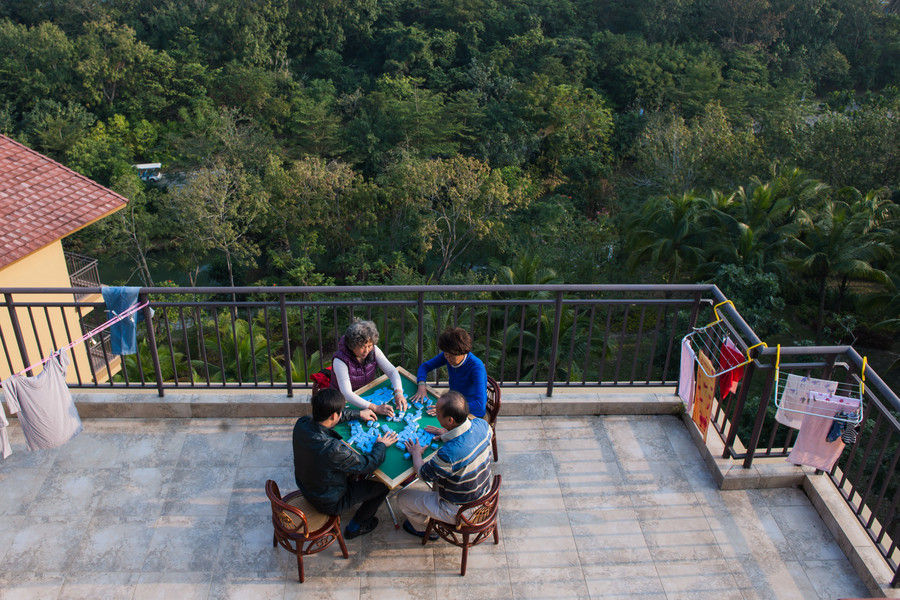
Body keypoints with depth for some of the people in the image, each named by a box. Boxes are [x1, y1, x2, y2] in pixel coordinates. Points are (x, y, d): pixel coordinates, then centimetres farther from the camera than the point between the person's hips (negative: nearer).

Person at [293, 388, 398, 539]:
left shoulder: (301, 424, -20)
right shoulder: (333, 450, -41)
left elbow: (327, 416, 4)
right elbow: (368, 465, -25)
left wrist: (358, 414, 11)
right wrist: (381, 445, -7)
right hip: (330, 504, -7)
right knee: (384, 485, 8)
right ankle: (355, 527, 27)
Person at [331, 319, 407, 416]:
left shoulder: (373, 350, -10)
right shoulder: (340, 360, -25)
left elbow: (392, 371, -10)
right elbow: (346, 394, -33)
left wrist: (398, 392, -31)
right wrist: (375, 408, -43)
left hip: (369, 396, 4)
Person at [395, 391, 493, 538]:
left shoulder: (448, 454, -40)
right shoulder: (482, 425, -19)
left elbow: (423, 473, -18)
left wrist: (416, 453, 0)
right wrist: (445, 433, 8)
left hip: (458, 512, -7)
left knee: (402, 498, 11)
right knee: (438, 470, 29)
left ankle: (422, 528, 38)